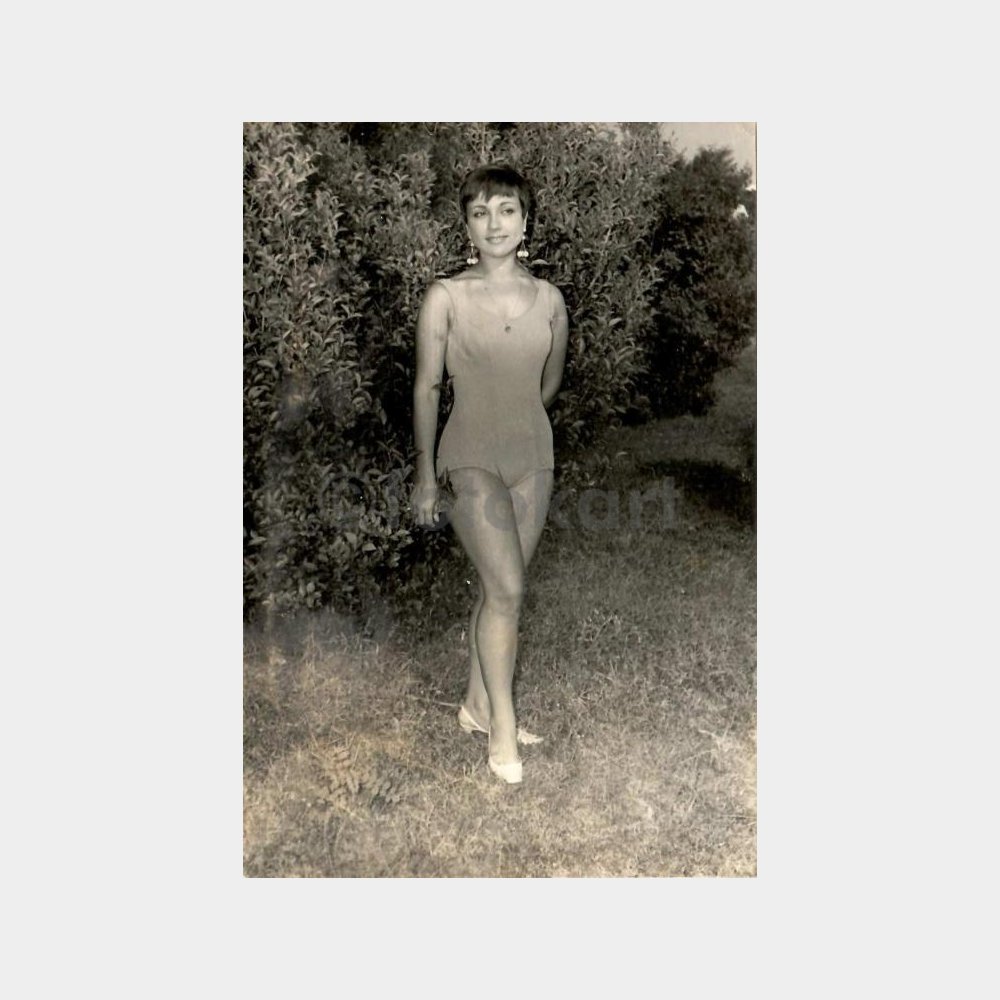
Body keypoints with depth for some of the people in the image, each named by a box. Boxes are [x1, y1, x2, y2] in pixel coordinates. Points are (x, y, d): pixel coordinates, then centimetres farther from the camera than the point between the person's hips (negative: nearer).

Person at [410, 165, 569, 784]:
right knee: (508, 589, -12)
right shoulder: (446, 297, -6)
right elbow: (428, 386, -3)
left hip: (533, 458, 4)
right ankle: (503, 730, 3)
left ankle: (479, 705, 27)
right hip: (470, 459, -4)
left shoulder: (549, 299, 2)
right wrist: (426, 475, -3)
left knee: (500, 590, 10)